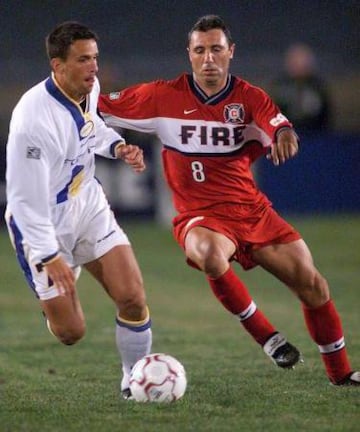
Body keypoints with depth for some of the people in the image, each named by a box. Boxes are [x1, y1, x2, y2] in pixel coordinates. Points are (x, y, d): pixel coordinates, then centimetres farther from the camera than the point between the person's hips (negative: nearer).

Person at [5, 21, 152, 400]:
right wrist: (49, 256, -28)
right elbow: (24, 197, -27)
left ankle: (134, 385, 10)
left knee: (132, 297, -9)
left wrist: (116, 146, 0)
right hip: (43, 224, -6)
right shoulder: (33, 118, -31)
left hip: (87, 205, 6)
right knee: (69, 333, -2)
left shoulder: (89, 88, -7)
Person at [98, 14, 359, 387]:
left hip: (253, 210, 3)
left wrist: (284, 135, -41)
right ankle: (267, 337, -23)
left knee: (312, 285, 2)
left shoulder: (249, 98, -1)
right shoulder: (164, 97, -4)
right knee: (211, 254, -40)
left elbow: (279, 127, -19)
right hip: (199, 216, -3)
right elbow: (103, 106, 1)